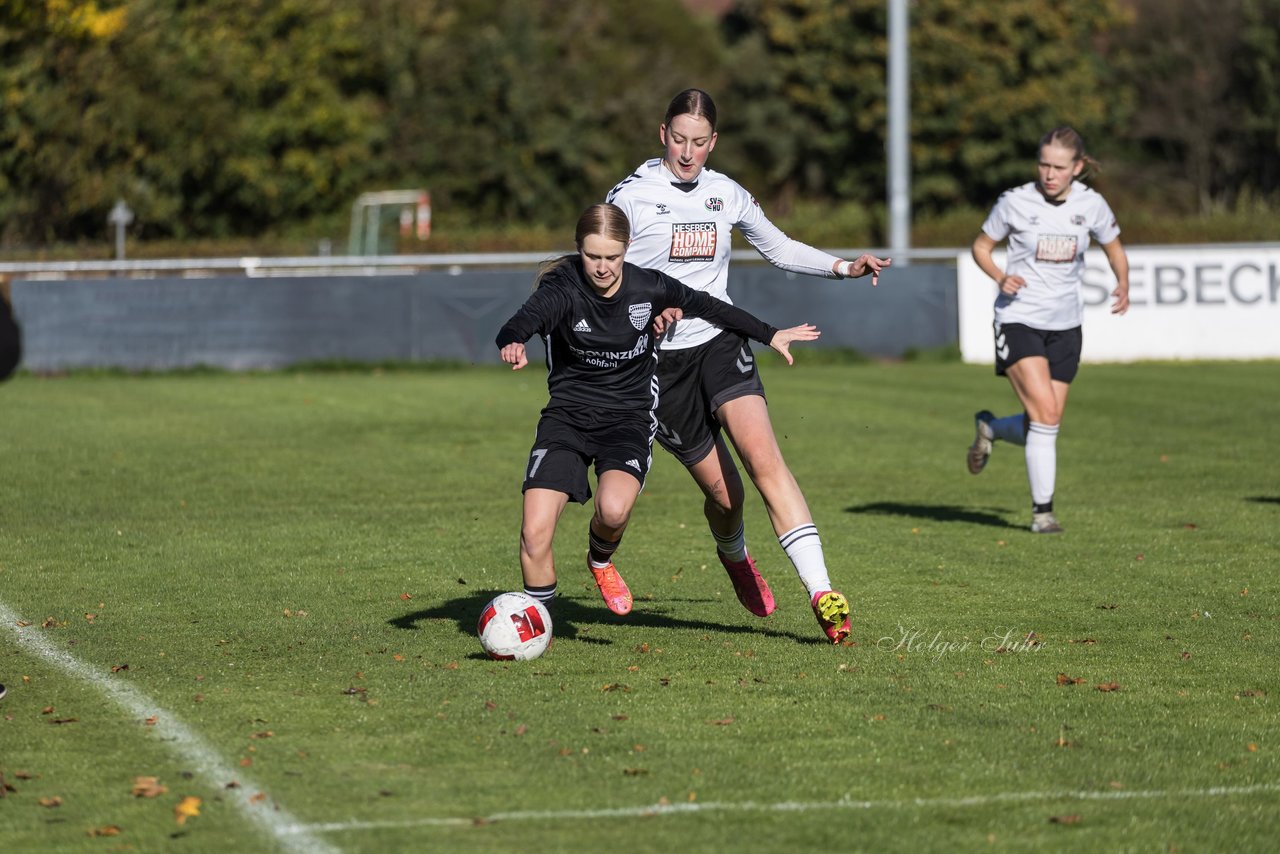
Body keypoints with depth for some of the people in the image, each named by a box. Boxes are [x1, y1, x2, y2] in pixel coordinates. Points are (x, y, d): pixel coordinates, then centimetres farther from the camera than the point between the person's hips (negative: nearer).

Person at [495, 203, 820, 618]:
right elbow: (525, 319, -37)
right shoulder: (562, 289, -16)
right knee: (535, 532, -15)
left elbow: (707, 306, 11)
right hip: (567, 416, -1)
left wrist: (771, 335, 21)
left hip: (629, 418, 1)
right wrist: (512, 344, -62)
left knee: (614, 508, -30)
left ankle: (600, 560, 7)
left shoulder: (648, 287, -7)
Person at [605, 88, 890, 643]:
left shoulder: (726, 194, 8)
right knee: (722, 489, -1)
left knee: (762, 455, -22)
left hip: (720, 341, 2)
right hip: (660, 358, -2)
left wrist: (844, 267, 7)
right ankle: (733, 555, 38)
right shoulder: (630, 197, -4)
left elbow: (780, 249, 21)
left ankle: (821, 593, -29)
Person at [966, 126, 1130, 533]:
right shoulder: (1016, 202, -10)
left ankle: (989, 428, 37)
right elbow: (981, 245, 3)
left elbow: (1114, 249, 13)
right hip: (1019, 320, -4)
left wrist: (1123, 285, -7)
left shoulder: (1091, 205, -3)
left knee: (1046, 424, 5)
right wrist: (1000, 277, -16)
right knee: (1045, 412, -19)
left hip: (1065, 326, 4)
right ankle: (1042, 510, -7)